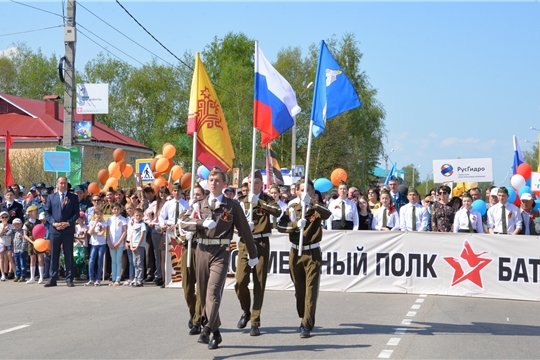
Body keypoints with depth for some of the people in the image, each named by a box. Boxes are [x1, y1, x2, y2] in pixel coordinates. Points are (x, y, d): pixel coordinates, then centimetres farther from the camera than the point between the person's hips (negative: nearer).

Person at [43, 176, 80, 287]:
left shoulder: (73, 197, 6)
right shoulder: (51, 197, 10)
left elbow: (76, 213, 1)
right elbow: (47, 212, 7)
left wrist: (68, 223, -12)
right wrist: (53, 223, -8)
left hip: (68, 230, -1)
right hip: (54, 230, 1)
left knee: (69, 256, 2)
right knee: (54, 255, 4)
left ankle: (69, 279, 6)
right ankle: (53, 279, 8)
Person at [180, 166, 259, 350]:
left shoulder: (232, 206, 2)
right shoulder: (199, 205, 11)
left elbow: (245, 230, 6)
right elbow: (183, 222, -2)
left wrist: (253, 255, 10)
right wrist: (202, 223, -19)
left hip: (221, 252, -4)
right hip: (202, 251, 4)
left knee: (214, 291, -19)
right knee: (203, 293, 8)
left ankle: (206, 330, -29)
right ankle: (216, 333, 21)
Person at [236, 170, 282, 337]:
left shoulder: (267, 199, 4)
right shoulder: (241, 201, 11)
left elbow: (277, 212, -16)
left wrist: (259, 203, -25)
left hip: (262, 243, -2)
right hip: (245, 243, 2)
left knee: (259, 284, -1)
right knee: (240, 282, -6)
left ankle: (255, 322, 6)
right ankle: (246, 312, 21)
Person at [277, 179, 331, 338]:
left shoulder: (316, 208, -2)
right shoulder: (292, 208, 4)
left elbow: (327, 214, -25)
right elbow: (280, 226, -5)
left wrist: (311, 204, -38)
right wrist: (296, 225, -22)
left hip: (312, 253, -3)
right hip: (296, 252, 3)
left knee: (311, 290, -8)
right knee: (299, 289, 11)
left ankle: (307, 326, -8)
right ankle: (304, 319, 30)